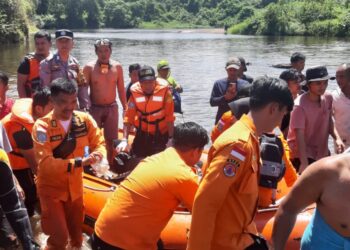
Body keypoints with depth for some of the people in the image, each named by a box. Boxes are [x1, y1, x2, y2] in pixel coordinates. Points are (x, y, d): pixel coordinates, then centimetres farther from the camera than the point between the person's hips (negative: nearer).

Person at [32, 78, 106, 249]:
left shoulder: (85, 119, -9)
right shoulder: (42, 126, -21)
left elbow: (99, 143, -4)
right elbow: (45, 163, -29)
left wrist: (96, 155, -29)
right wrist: (78, 162, -39)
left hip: (75, 185, 4)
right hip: (51, 188, -4)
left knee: (76, 229, 22)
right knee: (59, 236, -4)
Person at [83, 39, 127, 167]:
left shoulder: (117, 67, -1)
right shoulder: (89, 67, -7)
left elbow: (121, 89, 6)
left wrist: (125, 108, 7)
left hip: (112, 108, 2)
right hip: (95, 108, -2)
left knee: (112, 140, 9)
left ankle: (111, 166, 24)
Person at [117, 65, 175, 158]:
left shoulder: (164, 91, -16)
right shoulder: (135, 92, -9)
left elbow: (170, 117, -13)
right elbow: (129, 117, -9)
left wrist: (170, 138, -14)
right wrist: (124, 140, -16)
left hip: (161, 135, -3)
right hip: (142, 135, 3)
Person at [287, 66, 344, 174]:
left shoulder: (328, 98, -4)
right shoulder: (300, 105, -26)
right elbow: (299, 136, -29)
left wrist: (337, 138, -10)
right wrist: (304, 163, -36)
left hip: (322, 152, 8)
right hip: (302, 154, -8)